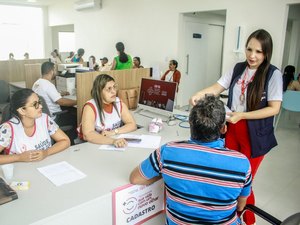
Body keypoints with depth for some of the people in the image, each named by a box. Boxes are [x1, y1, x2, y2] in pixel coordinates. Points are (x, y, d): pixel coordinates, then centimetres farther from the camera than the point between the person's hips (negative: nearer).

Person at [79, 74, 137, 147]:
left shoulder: (119, 103, -2)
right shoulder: (90, 107, -16)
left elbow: (132, 125, -2)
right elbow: (88, 135, -28)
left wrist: (114, 132, -17)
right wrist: (113, 141, -39)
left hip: (116, 145, 4)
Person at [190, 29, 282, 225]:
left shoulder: (273, 74, -12)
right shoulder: (238, 68, 2)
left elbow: (274, 108, -16)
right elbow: (217, 87, -3)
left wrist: (242, 115, -26)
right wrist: (198, 95, -23)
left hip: (255, 134, -4)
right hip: (231, 129, 5)